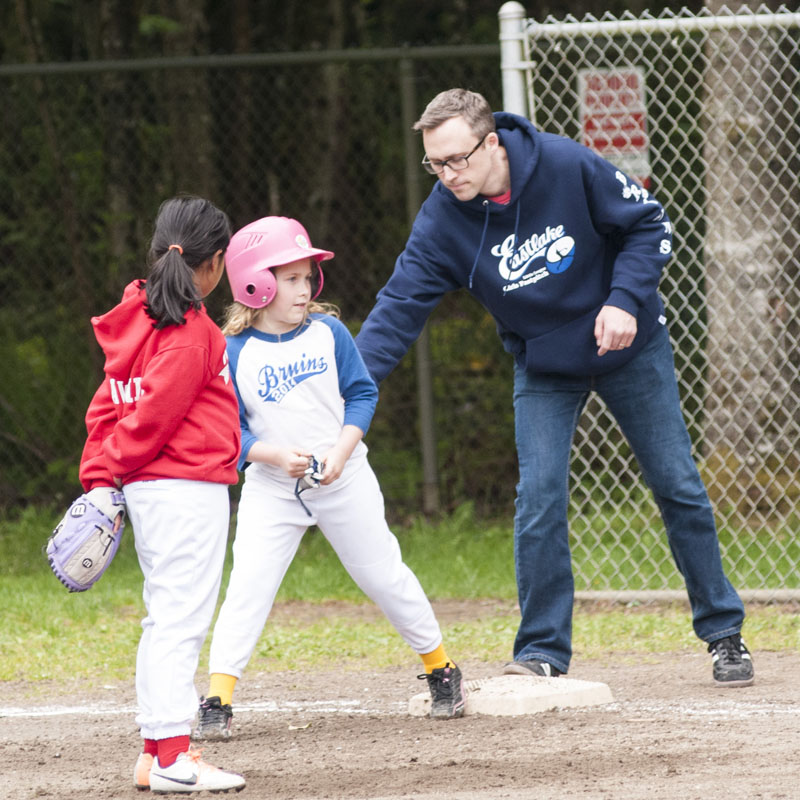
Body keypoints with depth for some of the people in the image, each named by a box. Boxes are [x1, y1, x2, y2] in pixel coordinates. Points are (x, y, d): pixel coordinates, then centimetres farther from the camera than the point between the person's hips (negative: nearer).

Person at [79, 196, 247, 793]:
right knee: (182, 616, -10)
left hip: (148, 488, 9)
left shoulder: (140, 315, 13)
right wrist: (114, 468, -5)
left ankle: (156, 750, 15)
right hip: (189, 488, -9)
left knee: (166, 619, 13)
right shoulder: (192, 332, -14)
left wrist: (99, 475, 7)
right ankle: (170, 756, -13)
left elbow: (110, 402, 12)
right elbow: (152, 414, -16)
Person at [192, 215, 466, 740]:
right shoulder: (235, 353, -10)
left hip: (343, 479, 1)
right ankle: (218, 700, -10)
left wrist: (342, 448, -16)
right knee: (248, 585, -12)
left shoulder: (328, 332, -5)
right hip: (271, 490, -1)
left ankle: (441, 671, 27)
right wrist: (275, 455, -25)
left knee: (384, 574, 10)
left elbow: (362, 394, 0)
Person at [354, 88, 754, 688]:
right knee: (539, 500, -11)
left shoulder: (570, 167, -26)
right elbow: (401, 305, -22)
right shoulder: (443, 220, -19)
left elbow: (649, 223, -14)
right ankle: (543, 651, -1)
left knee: (678, 487, 4)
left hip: (630, 346, -1)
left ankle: (724, 633, 18)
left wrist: (625, 299, -27)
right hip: (543, 365, 1)